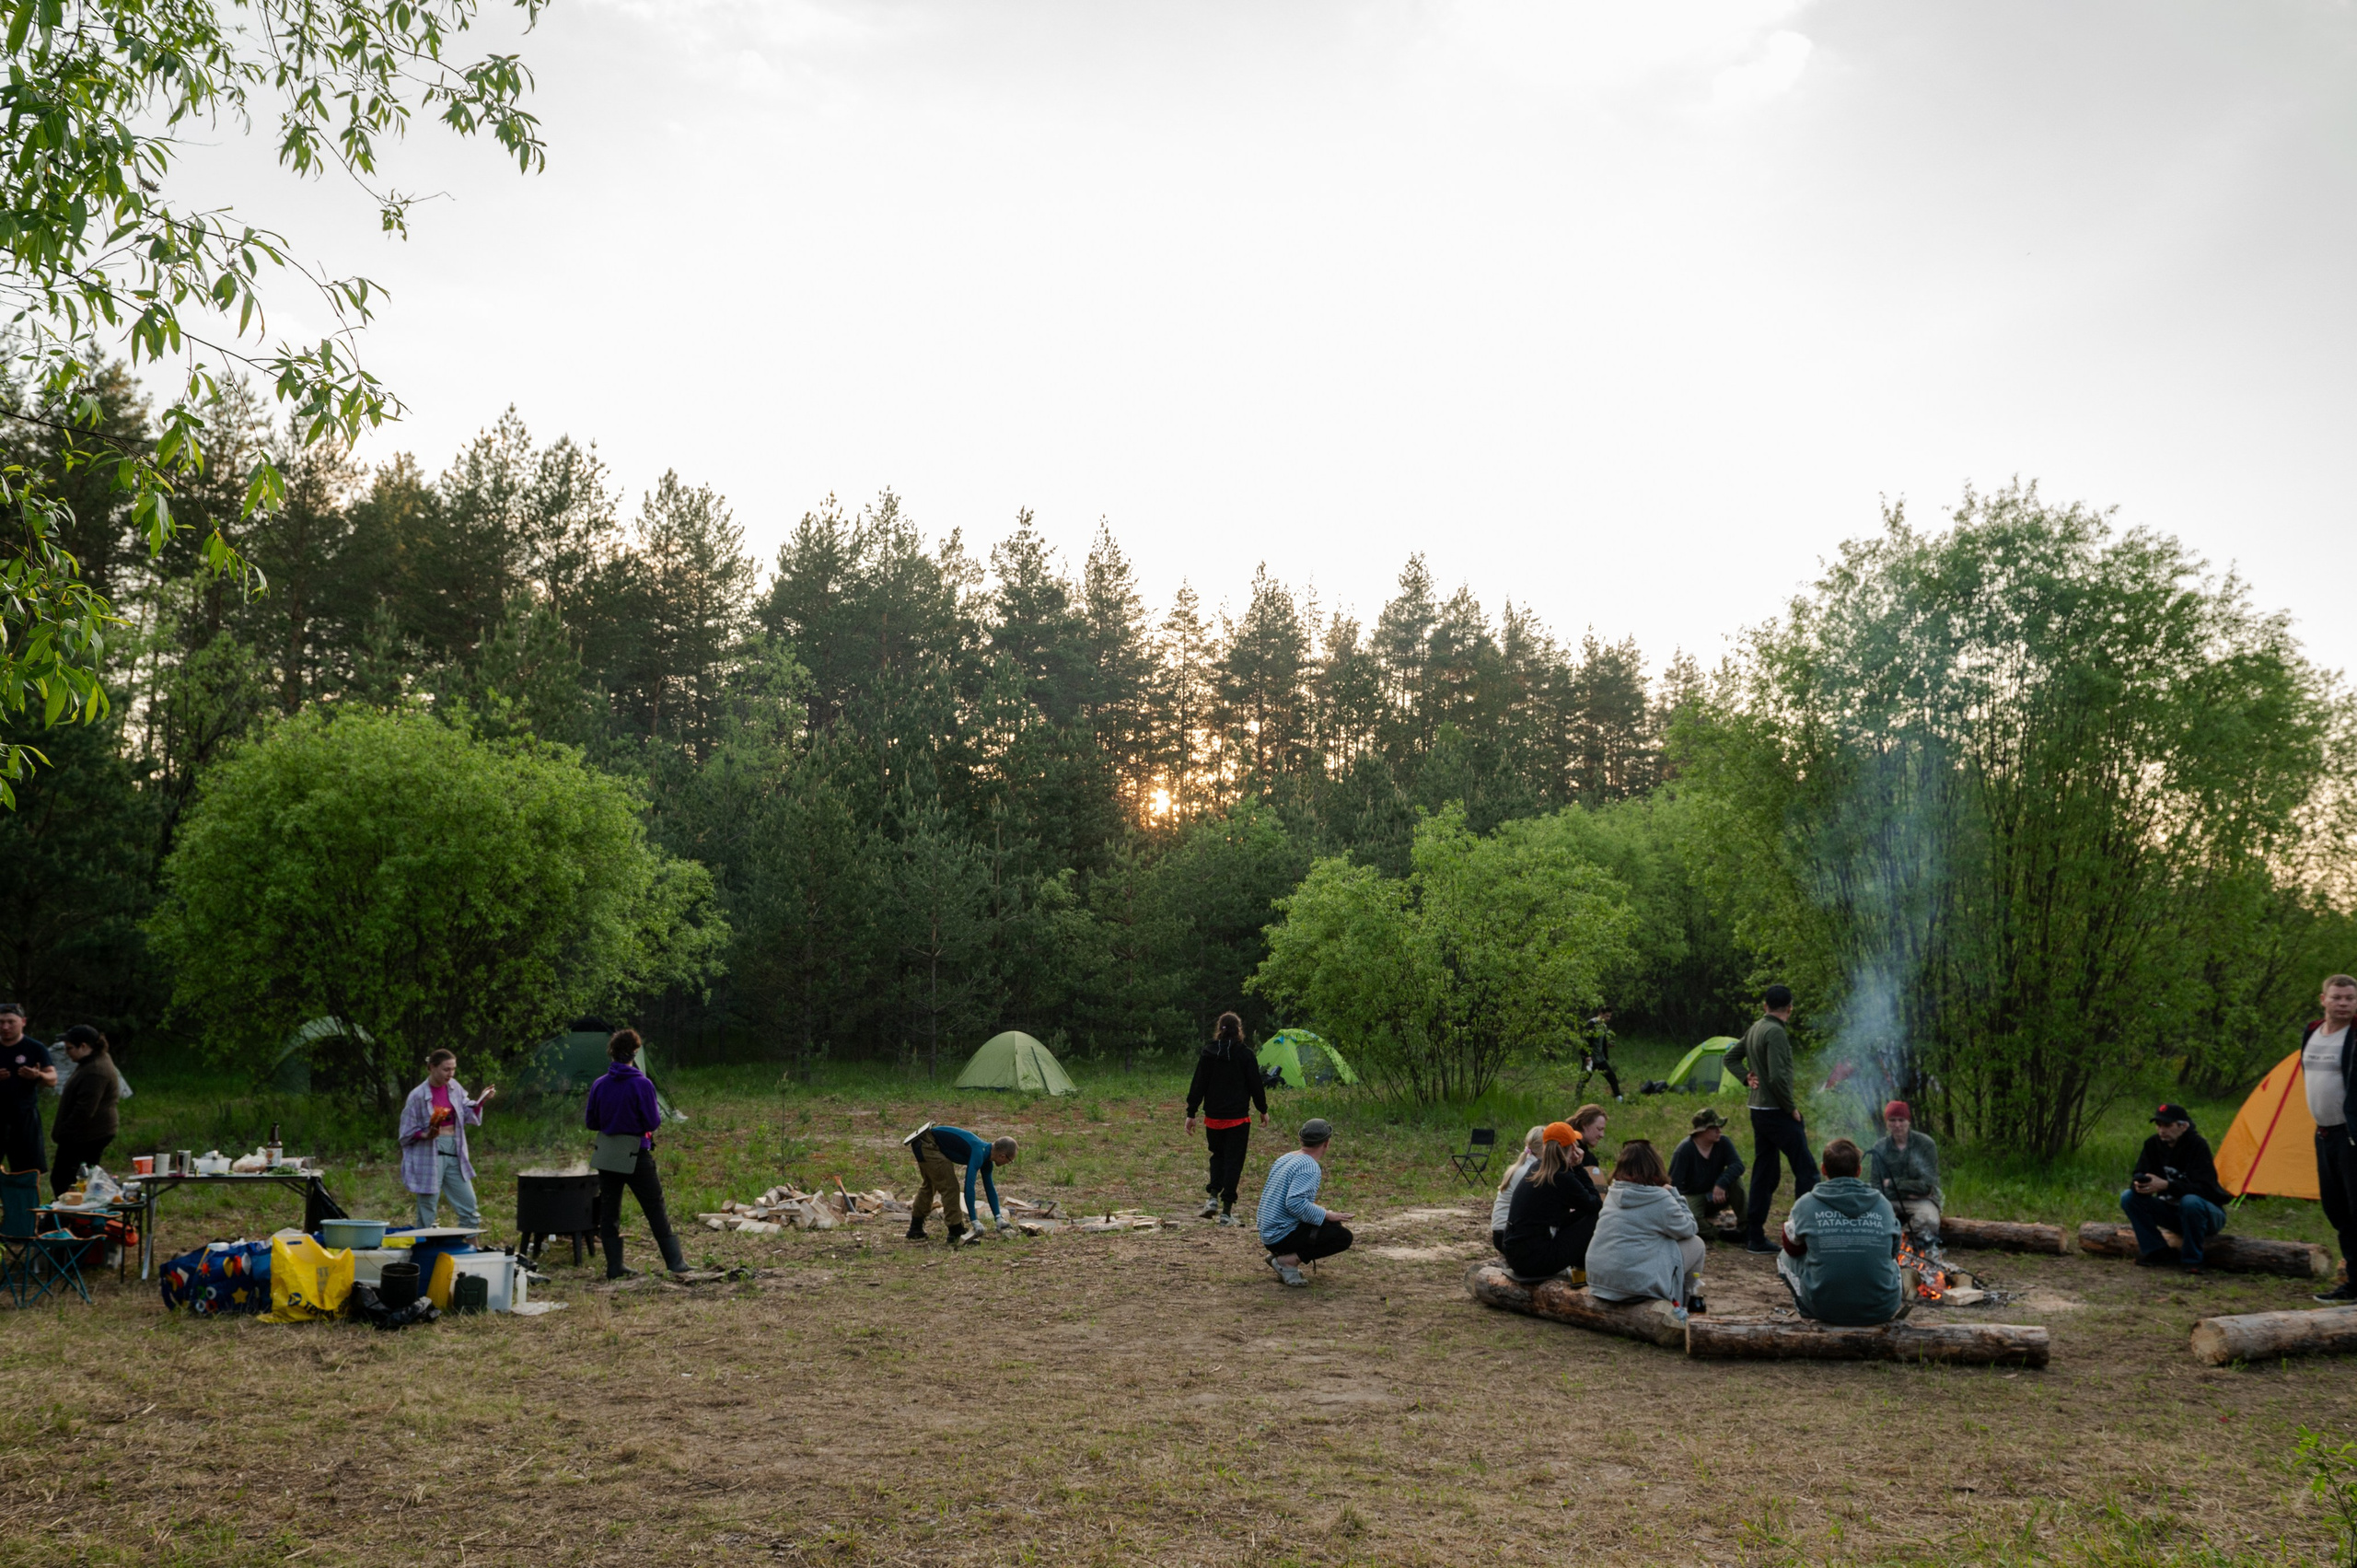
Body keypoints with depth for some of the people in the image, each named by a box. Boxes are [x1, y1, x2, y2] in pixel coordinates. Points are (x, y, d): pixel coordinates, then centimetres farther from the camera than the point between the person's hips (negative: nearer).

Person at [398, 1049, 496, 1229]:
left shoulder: (454, 1088, 4)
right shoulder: (418, 1096, -12)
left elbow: (469, 1116, 10)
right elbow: (407, 1133, -7)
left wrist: (481, 1101, -6)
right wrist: (426, 1135, -24)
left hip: (454, 1155, 6)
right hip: (429, 1158, -6)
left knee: (469, 1208, 7)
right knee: (427, 1215, 1)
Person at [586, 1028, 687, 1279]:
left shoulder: (599, 1085, -1)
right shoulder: (642, 1084, -14)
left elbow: (591, 1122, 7)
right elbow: (654, 1123, -13)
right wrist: (657, 1115, 8)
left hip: (606, 1153, 4)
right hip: (636, 1155, -4)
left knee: (609, 1212, 11)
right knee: (655, 1210, 4)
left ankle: (614, 1267, 12)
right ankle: (675, 1261, 6)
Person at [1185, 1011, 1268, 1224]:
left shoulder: (1208, 1054, -1)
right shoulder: (1245, 1054, -6)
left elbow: (1198, 1086, 0)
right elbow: (1256, 1085, 0)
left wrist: (1191, 1114, 6)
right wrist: (1263, 1110, 13)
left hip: (1213, 1118, 2)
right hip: (1238, 1118, -2)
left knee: (1218, 1156, 22)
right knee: (1233, 1161, 3)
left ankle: (1213, 1197, 4)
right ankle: (1227, 1211, 0)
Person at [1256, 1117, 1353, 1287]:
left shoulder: (1285, 1158, 11)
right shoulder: (1310, 1167, -17)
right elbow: (1295, 1203, -29)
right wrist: (1326, 1215, -17)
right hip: (1283, 1234, -9)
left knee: (1332, 1223, 22)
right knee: (1343, 1237, -10)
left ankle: (1279, 1255, 11)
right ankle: (1288, 1260, -11)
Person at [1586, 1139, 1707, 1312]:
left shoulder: (1613, 1194, 7)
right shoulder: (1659, 1198, -12)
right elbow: (1689, 1230, 3)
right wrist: (1675, 1196, 10)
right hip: (1637, 1283, -7)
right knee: (1695, 1244, 12)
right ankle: (1688, 1299, 31)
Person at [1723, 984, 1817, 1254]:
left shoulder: (1754, 1029, 11)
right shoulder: (1776, 1032, -17)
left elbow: (1731, 1058, 24)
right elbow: (1777, 1077, -24)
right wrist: (1792, 1108, -13)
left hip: (1758, 1111, 9)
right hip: (1778, 1113, -9)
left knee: (1763, 1173, 12)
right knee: (1806, 1169, -3)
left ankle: (1754, 1237, 14)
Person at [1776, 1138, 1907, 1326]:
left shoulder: (1806, 1204, -4)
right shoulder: (1883, 1205, 1)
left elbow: (1792, 1248, 14)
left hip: (1823, 1309, -3)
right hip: (1881, 1311, 3)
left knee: (1785, 1258, 21)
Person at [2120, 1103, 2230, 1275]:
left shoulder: (2197, 1145, -21)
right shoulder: (2153, 1144, -6)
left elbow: (2203, 1189, -30)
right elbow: (2137, 1177, -6)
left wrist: (2166, 1186, -43)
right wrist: (2138, 1186, -32)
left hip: (2207, 1214, -5)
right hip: (2173, 1211, 5)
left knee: (2191, 1202, -40)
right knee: (2128, 1197, -15)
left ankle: (2191, 1261, -20)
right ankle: (2159, 1253, -8)